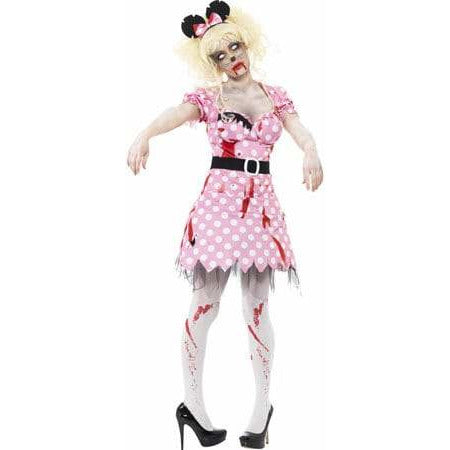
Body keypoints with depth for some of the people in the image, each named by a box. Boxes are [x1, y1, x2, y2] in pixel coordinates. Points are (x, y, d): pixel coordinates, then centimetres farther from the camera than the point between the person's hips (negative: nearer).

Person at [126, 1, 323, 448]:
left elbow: (301, 131, -2)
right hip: (220, 198, -2)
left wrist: (311, 152, -27)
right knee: (205, 302, -3)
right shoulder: (207, 97, 5)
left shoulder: (275, 95, 13)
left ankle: (263, 404, 14)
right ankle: (192, 403, 10)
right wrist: (144, 134, -38)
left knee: (256, 306, 3)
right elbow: (174, 115, -16)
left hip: (261, 202, 2)